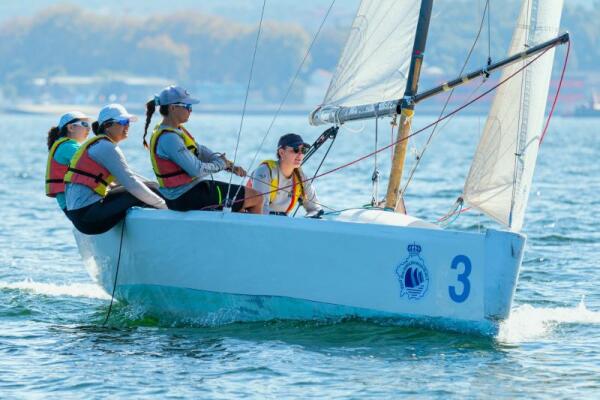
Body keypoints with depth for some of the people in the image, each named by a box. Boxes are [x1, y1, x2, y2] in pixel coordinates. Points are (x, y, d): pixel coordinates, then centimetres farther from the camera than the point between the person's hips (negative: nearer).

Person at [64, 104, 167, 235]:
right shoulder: (106, 147, -12)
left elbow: (126, 176, 24)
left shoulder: (96, 145, 18)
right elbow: (131, 182, -16)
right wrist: (161, 204, -9)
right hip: (87, 215, -10)